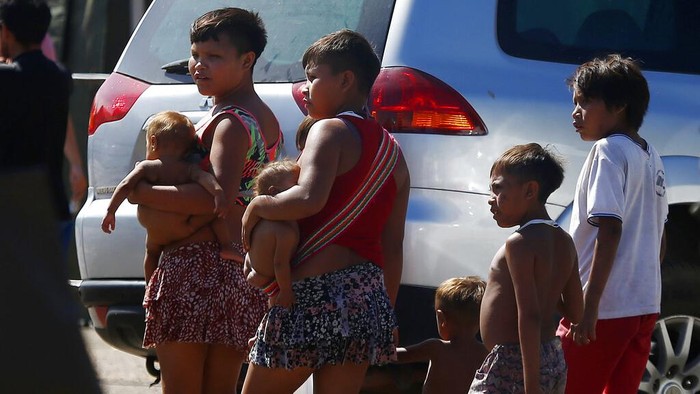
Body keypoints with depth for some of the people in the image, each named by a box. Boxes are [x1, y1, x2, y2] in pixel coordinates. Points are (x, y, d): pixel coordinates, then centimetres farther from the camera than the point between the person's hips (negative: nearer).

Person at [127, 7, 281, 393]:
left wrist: (144, 193, -17)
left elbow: (218, 195, -26)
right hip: (243, 269, 9)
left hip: (197, 270, -9)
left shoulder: (231, 122, -13)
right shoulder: (267, 120, 16)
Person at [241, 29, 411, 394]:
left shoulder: (331, 130, -6)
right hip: (369, 298, 8)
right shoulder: (391, 151, 18)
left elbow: (309, 198, -25)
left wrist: (257, 205, -9)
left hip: (316, 295, -8)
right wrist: (386, 314, 23)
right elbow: (392, 249, 19)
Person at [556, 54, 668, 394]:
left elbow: (610, 230, -19)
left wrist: (589, 305, -21)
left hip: (605, 305, -8)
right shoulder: (649, 156, 15)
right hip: (644, 304, 8)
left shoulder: (608, 151, -11)